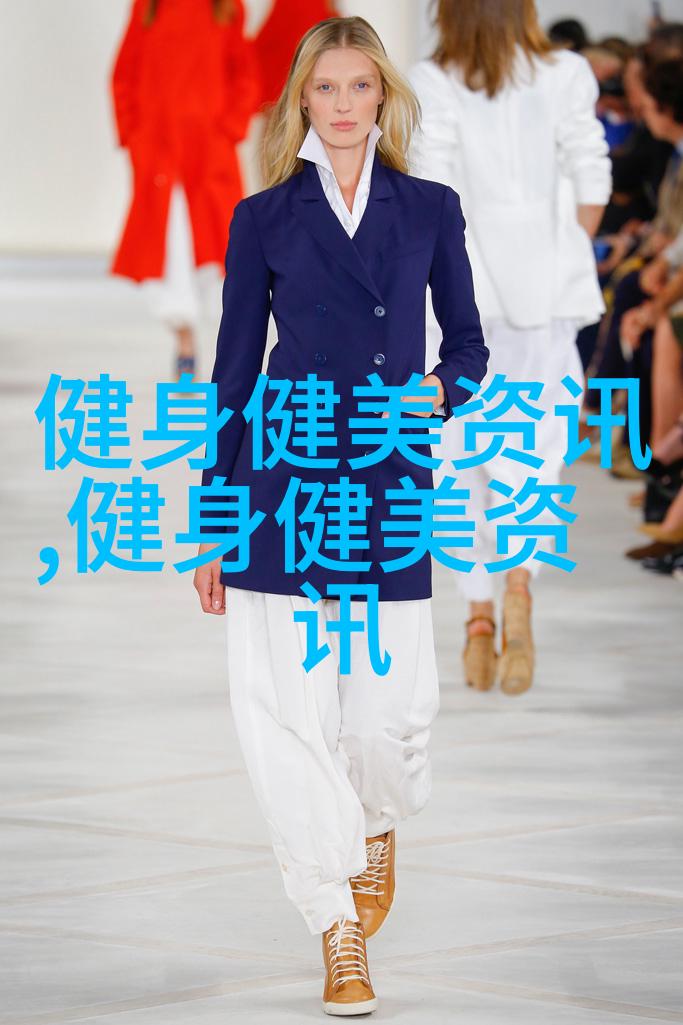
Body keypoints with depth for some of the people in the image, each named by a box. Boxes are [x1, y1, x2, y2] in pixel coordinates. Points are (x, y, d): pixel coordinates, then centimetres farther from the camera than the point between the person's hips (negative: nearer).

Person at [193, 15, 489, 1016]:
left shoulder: (430, 209, 9)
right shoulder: (264, 219, 6)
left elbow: (468, 343, 16)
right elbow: (235, 371, 8)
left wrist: (441, 390, -8)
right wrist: (214, 525, 6)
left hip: (391, 481, 1)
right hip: (283, 480, 0)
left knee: (393, 703, -4)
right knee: (291, 711, -5)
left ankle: (378, 825, 33)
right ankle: (341, 930, 5)